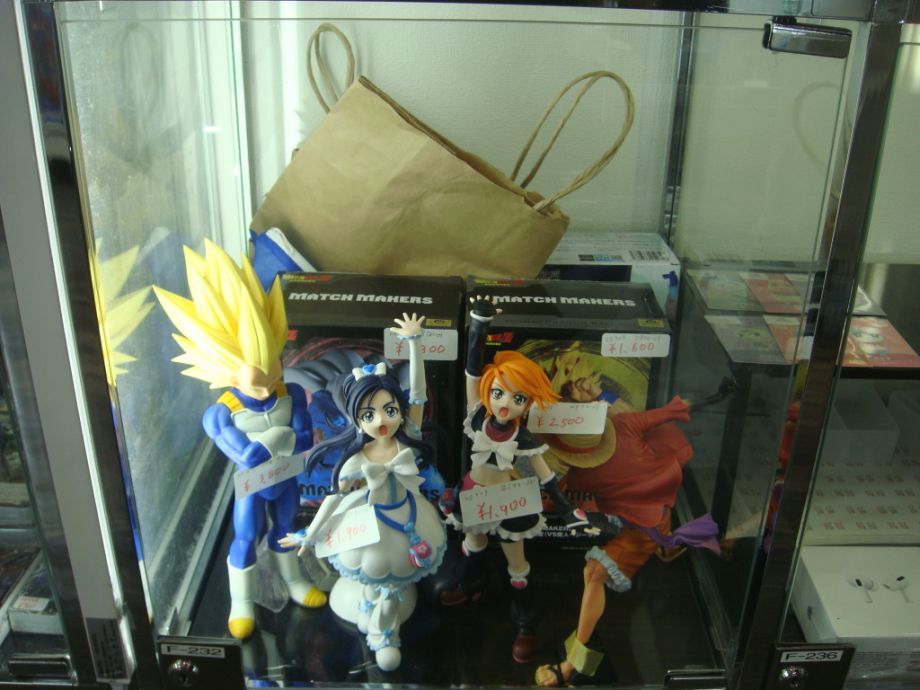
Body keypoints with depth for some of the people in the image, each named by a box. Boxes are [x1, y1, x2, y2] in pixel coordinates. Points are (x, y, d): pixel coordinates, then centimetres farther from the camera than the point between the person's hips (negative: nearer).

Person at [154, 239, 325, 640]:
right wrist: (281, 436, -25)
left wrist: (263, 440, -30)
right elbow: (248, 456, -34)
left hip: (286, 480, 4)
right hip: (250, 487, -3)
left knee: (285, 528, 25)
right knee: (246, 539, 12)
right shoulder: (222, 413, -27)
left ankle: (294, 582, 49)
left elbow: (304, 440, -24)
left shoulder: (291, 395, -16)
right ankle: (241, 603, 34)